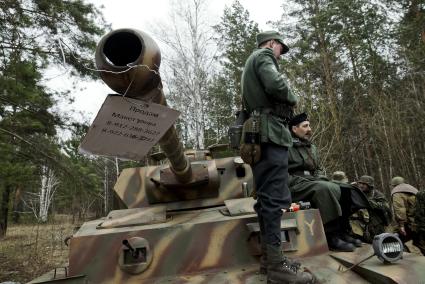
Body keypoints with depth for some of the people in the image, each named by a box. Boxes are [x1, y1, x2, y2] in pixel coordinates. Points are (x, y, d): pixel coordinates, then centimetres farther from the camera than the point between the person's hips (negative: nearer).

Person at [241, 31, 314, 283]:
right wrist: (293, 98, 1)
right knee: (275, 197, -12)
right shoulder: (264, 56, 2)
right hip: (270, 132, -10)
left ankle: (269, 257, 15)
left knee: (268, 197, 9)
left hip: (258, 135, 10)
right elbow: (276, 84, -18)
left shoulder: (251, 63, 31)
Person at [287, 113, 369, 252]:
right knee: (326, 189, -32)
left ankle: (343, 232, -6)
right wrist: (307, 181, -18)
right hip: (294, 187, -8)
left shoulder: (312, 148, 21)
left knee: (344, 189, -7)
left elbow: (317, 170, 26)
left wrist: (321, 178, 3)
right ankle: (331, 236, -27)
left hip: (313, 182, 9)